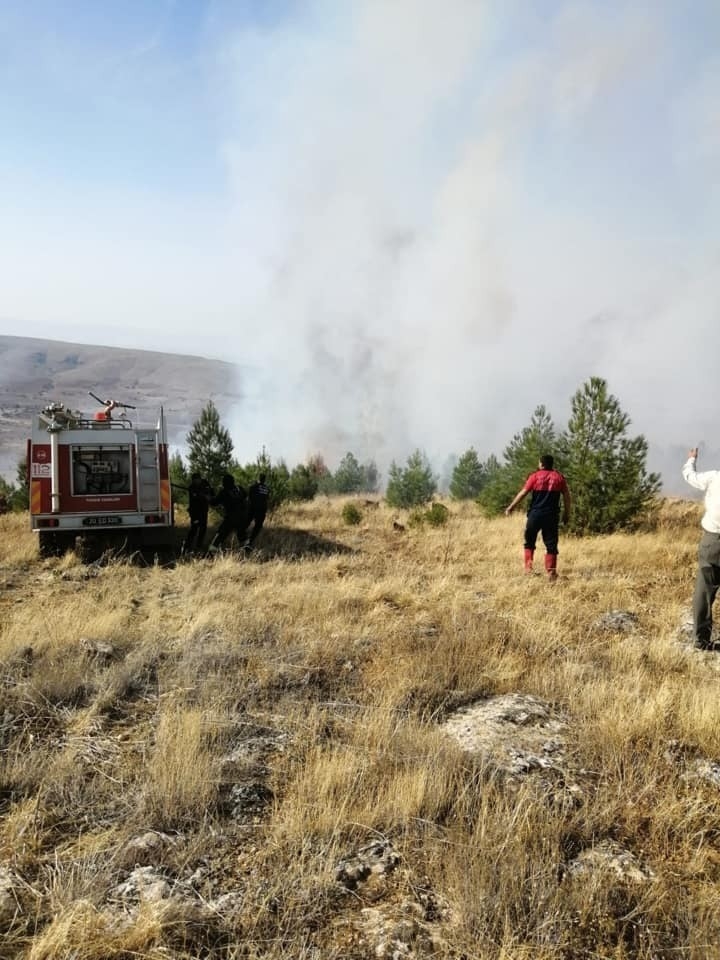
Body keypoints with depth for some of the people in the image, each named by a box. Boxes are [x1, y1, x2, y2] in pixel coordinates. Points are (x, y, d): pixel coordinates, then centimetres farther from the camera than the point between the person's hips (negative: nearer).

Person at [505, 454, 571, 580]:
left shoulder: (535, 476, -2)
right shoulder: (559, 477, 5)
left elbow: (522, 493, -4)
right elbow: (567, 496, 5)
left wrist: (511, 507, 3)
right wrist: (567, 513, 15)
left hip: (535, 514, -1)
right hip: (552, 516, 1)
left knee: (529, 542, 14)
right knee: (551, 544, 5)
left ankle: (528, 567, 6)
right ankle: (551, 573, 2)